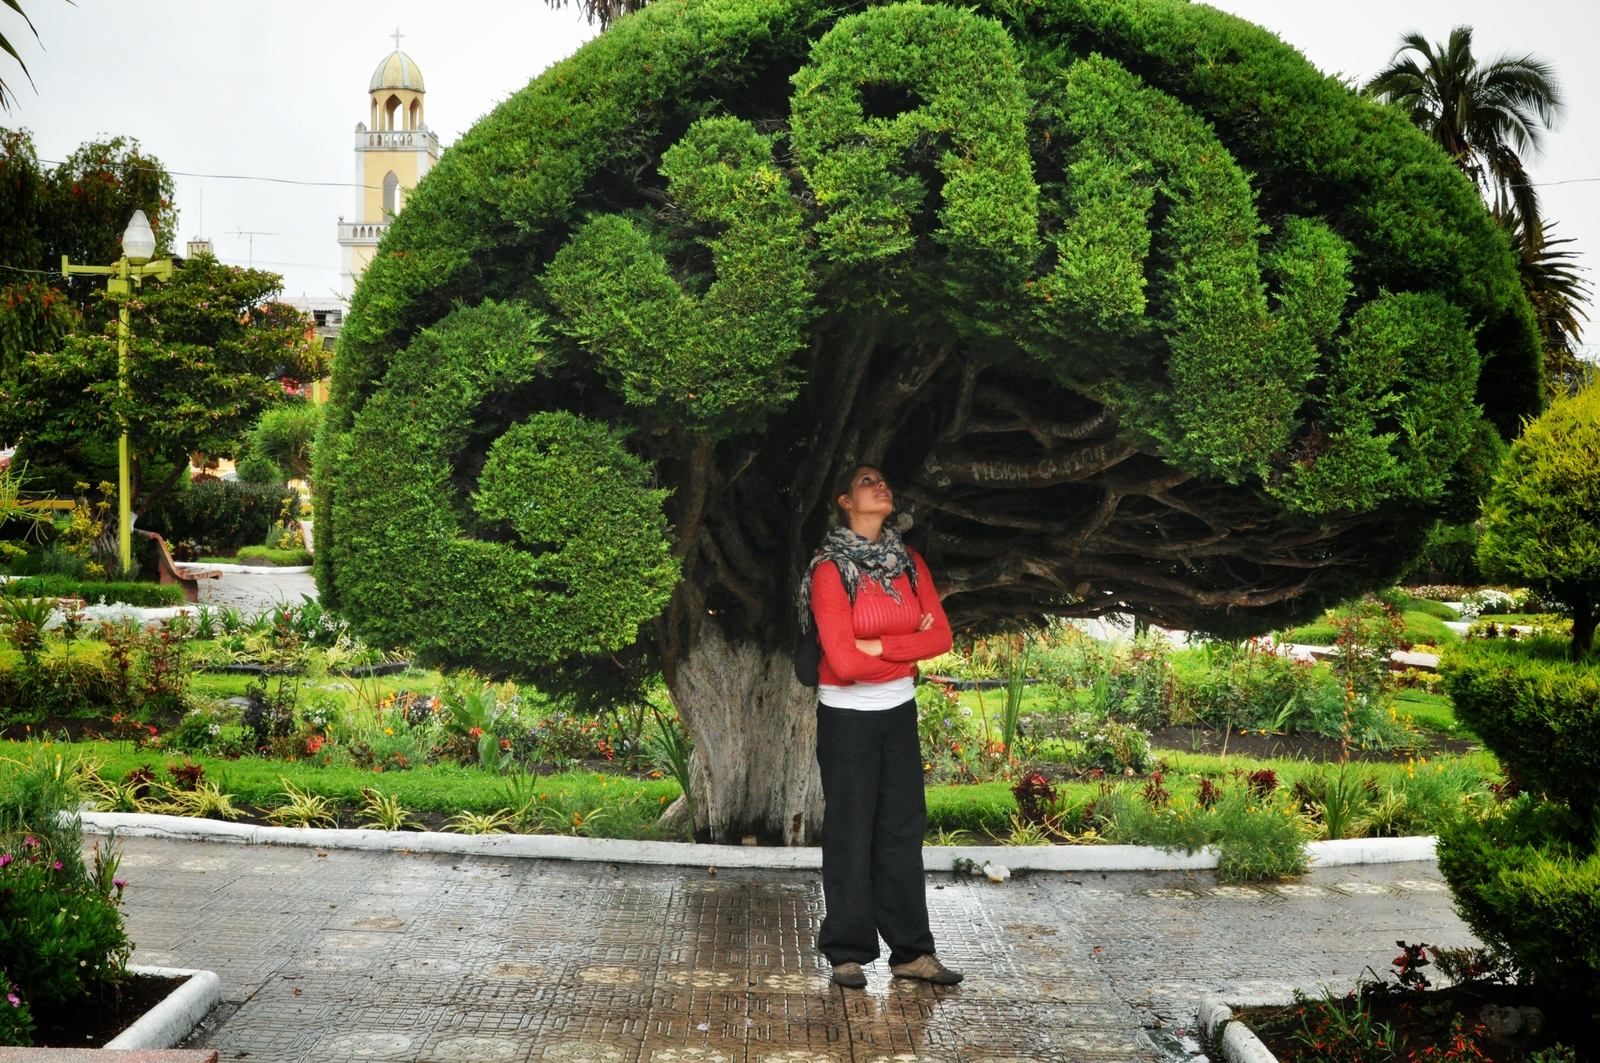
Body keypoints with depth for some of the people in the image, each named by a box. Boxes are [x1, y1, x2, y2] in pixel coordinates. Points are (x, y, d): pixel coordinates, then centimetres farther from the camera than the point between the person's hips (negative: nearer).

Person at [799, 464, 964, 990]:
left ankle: (911, 951, 14)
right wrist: (907, 652, -8)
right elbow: (844, 661, -20)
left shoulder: (910, 562, 4)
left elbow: (940, 636, -4)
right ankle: (848, 954, 12)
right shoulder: (830, 569, -13)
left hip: (900, 713, 5)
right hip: (847, 717, -5)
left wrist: (878, 647, -16)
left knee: (904, 830, 8)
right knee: (850, 833, 2)